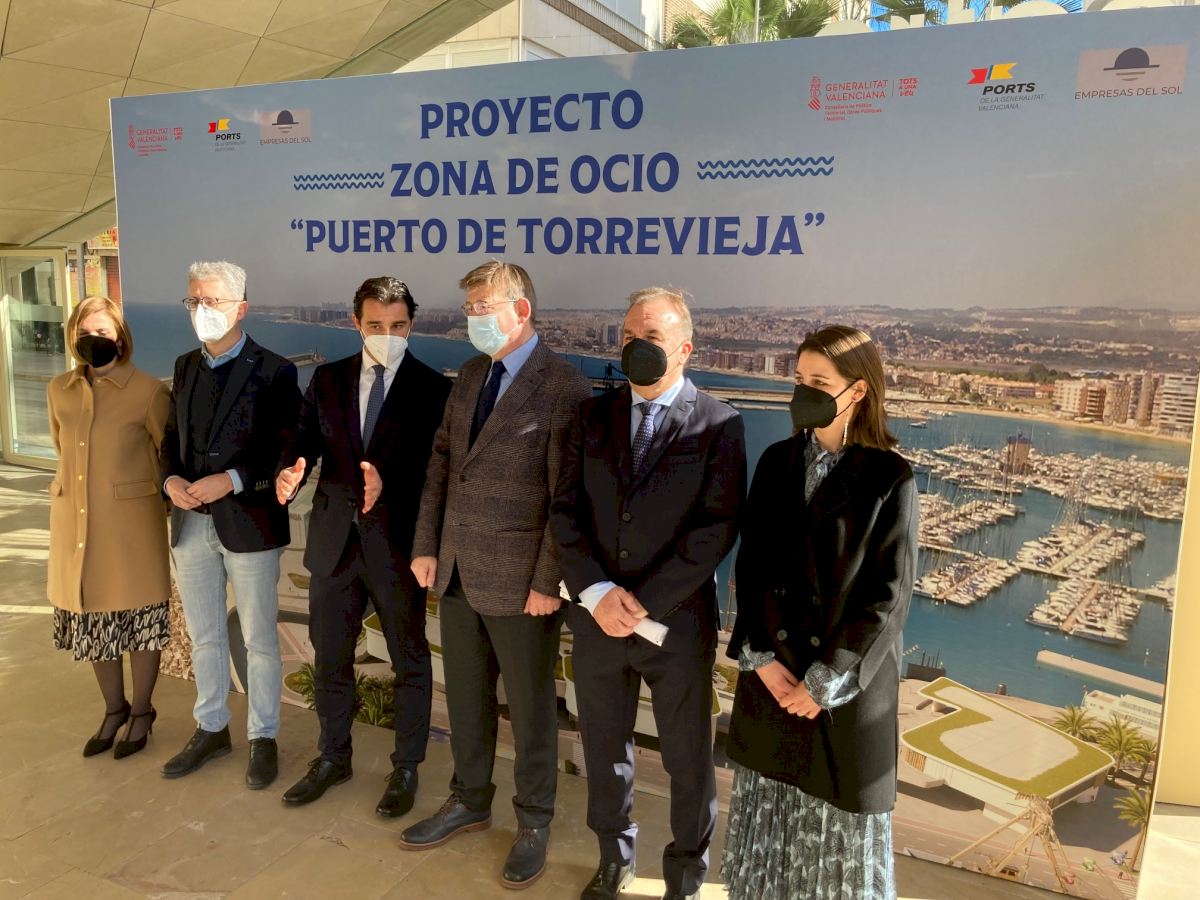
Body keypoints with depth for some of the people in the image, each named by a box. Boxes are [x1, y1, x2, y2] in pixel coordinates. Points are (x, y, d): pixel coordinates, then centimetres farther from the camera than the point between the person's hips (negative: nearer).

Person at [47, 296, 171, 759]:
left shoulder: (148, 391, -11)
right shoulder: (58, 390, 5)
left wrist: (130, 490, 4)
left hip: (131, 523, -5)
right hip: (76, 523, 5)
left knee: (138, 618, 7)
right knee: (93, 620, 14)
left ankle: (141, 712, 25)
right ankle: (114, 709, 32)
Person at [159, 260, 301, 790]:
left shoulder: (273, 372, -8)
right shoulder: (185, 367, 11)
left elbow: (286, 451, -11)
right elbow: (172, 437, 13)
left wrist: (232, 480, -22)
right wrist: (171, 479, -6)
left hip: (249, 523, -5)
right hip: (192, 523, 6)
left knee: (259, 640, 7)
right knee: (204, 636, 17)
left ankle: (263, 738, 22)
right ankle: (211, 730, 34)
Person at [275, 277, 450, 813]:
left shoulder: (432, 389, -6)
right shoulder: (328, 380, 6)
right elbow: (304, 442, 0)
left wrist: (386, 484, -32)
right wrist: (290, 473, -23)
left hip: (397, 542, -4)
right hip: (334, 538, 4)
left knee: (410, 662, 10)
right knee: (330, 657, 17)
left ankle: (406, 768, 29)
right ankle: (333, 758, 38)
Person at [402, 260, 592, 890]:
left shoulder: (564, 390, -15)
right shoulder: (469, 376, 8)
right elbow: (441, 462, 11)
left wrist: (548, 583, -15)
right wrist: (426, 546, 6)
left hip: (520, 583, -6)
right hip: (457, 573, 7)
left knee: (530, 707, 12)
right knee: (465, 698, 20)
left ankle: (534, 821, 32)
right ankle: (469, 801, 42)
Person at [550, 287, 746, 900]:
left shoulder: (719, 425, -7)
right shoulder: (595, 416, 4)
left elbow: (717, 528, -13)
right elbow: (566, 509, 1)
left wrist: (644, 604, -17)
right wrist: (596, 591, -13)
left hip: (676, 621, -3)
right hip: (597, 615, 4)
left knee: (687, 759, 14)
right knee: (603, 748, 20)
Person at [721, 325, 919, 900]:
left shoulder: (890, 479, -11)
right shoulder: (777, 462, 2)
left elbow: (887, 596, -13)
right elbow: (751, 566, 1)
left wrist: (824, 682, -14)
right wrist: (762, 656, -9)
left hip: (847, 681, -4)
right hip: (772, 671, 4)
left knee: (838, 819, 11)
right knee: (768, 810, 17)